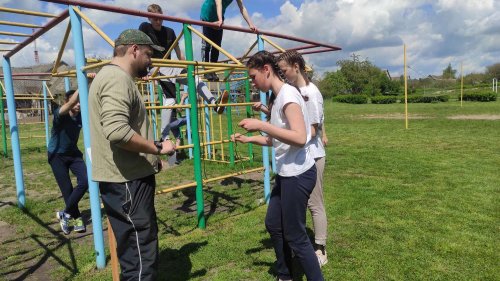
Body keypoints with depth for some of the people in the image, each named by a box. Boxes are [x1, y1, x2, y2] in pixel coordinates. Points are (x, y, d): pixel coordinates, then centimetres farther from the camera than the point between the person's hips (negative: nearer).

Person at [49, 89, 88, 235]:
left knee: (85, 181, -12)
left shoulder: (81, 116, -10)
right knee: (67, 188, -4)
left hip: (73, 153, 4)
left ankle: (66, 213, 5)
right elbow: (70, 105, -43)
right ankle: (76, 217, 15)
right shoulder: (59, 114, -23)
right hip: (57, 155, -4)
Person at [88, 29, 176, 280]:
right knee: (140, 258, -2)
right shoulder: (117, 78, -15)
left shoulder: (115, 76, 19)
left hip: (129, 179, 11)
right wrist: (156, 147, -16)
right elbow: (117, 131, -29)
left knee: (139, 253, 23)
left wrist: (149, 156, 19)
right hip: (126, 182, -11)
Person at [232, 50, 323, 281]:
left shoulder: (287, 93, -17)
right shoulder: (278, 97, 12)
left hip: (298, 174, -10)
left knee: (295, 236, 2)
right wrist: (249, 139, 9)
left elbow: (300, 138, -28)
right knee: (273, 224, 21)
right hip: (287, 174, 10)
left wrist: (261, 125, -26)